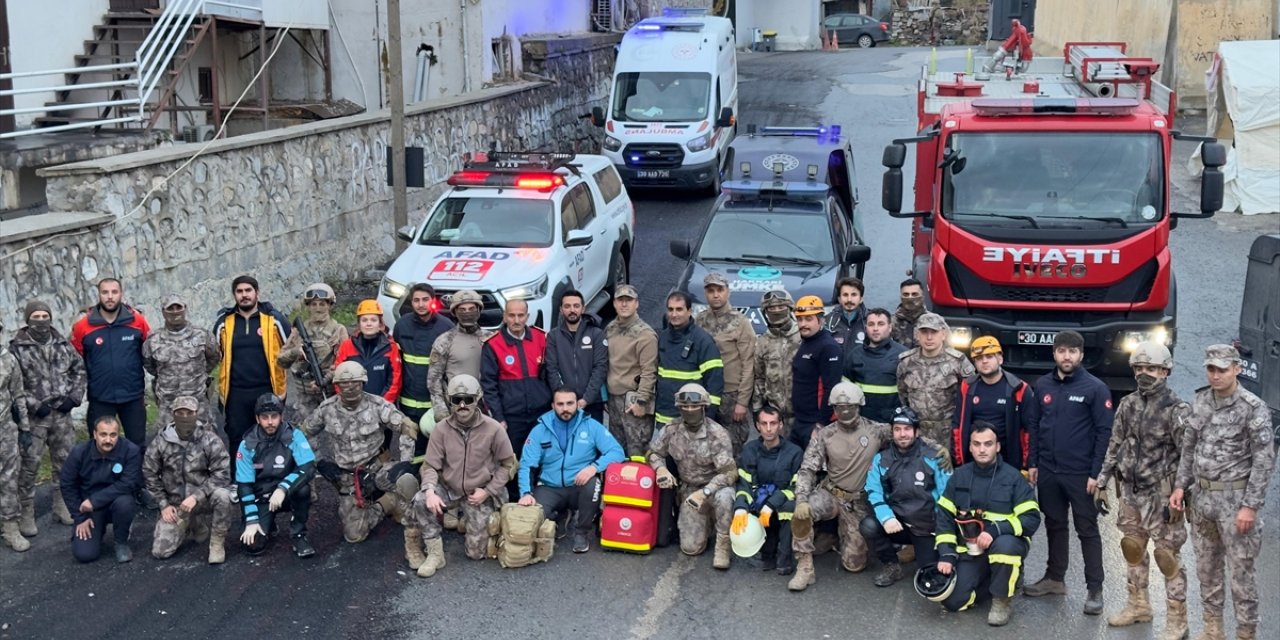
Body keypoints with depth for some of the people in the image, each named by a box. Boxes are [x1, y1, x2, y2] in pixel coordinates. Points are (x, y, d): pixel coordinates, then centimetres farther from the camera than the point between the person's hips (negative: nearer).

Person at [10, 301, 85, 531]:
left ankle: (61, 507, 24)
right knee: (29, 465, -1)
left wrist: (74, 396, 1)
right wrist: (34, 405, -15)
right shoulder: (17, 348, -7)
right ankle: (27, 514, 8)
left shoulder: (63, 344, 7)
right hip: (33, 417, -4)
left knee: (65, 462, 11)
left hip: (61, 414, 4)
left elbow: (80, 370, 14)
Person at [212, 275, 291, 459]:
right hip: (236, 394, 1)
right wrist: (221, 390, 12)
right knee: (237, 441, 5)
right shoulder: (223, 322, 6)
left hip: (268, 392, -1)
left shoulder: (274, 319, 0)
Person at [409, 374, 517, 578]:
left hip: (479, 495, -1)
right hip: (449, 489, 1)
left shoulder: (493, 429, -14)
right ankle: (435, 554, -14)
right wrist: (430, 491, -29)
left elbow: (507, 464, -2)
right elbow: (430, 466, -9)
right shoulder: (442, 429, -10)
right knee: (421, 501, -32)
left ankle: (470, 523, 33)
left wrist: (488, 491, -10)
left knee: (476, 553, -2)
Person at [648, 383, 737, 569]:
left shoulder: (717, 434, -21)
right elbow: (653, 453, 5)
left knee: (724, 497, -41)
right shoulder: (672, 428, -8)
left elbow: (729, 472, -22)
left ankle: (722, 545, -16)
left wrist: (705, 492, -33)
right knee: (691, 547, -8)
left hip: (715, 486, -3)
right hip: (688, 490, 3)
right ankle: (703, 520, 27)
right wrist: (661, 468, -17)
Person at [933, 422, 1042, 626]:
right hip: (969, 551, 3)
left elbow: (1032, 518, -14)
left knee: (1004, 544, -39)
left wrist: (996, 530, -27)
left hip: (1006, 544, -3)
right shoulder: (959, 476, 3)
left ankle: (1002, 600, -13)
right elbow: (945, 516, 5)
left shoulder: (1012, 477, -8)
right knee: (953, 601, -15)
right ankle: (990, 582, 16)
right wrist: (946, 554, -7)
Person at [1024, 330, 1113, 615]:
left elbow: (1104, 432, -9)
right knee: (1054, 526, 15)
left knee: (1087, 530, 2)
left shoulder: (1095, 388, -7)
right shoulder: (1042, 386, 6)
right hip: (1047, 472, 5)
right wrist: (1032, 463, 5)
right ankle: (1054, 578, 27)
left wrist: (1096, 473, -13)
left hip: (1080, 474, -4)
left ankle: (1094, 589, 6)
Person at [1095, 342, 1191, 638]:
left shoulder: (1177, 411, -12)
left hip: (1160, 495, -6)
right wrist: (1103, 482, 9)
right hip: (1129, 491, 6)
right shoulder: (1128, 405, 5)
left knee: (1167, 555, -1)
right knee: (1133, 549, 16)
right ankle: (1138, 606, 32)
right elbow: (1114, 446, 11)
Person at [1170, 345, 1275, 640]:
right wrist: (1180, 485, 7)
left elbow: (1264, 460, -14)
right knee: (1206, 566, 14)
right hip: (1201, 495, 6)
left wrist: (1250, 506, -18)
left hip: (1234, 498, -6)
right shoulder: (1200, 402, 5)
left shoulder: (1254, 408, -12)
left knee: (1240, 570, 1)